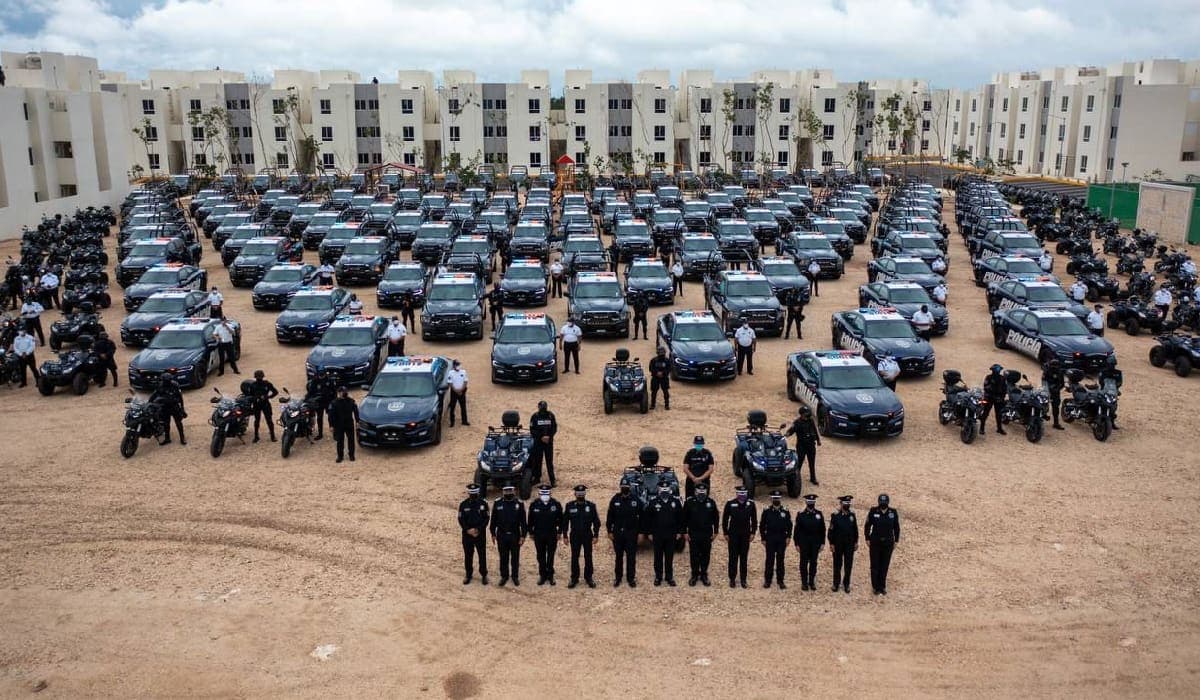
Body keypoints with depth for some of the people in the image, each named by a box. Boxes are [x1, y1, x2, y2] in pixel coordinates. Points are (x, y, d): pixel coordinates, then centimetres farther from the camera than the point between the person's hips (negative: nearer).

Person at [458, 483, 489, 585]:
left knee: (482, 555, 5)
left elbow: (486, 518, -5)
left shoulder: (483, 504, -6)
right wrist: (468, 530, -15)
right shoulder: (463, 504, -5)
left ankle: (484, 575, 19)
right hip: (467, 534, 1)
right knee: (468, 555, 10)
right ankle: (468, 574, 24)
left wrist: (478, 529, -14)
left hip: (480, 534, -1)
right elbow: (461, 520, -3)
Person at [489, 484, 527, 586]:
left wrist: (523, 535, -6)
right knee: (503, 558, 10)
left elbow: (523, 521, -3)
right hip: (502, 535, 1)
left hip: (515, 535, -1)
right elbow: (493, 520, 3)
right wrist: (493, 534, 3)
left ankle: (515, 576, 24)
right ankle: (504, 576, 24)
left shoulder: (519, 504, -6)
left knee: (515, 557, 9)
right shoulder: (497, 503, -4)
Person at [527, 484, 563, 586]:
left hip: (552, 534, -1)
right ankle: (542, 575, 21)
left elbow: (560, 519, 1)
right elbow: (530, 520, 3)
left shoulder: (556, 504, -8)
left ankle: (550, 576, 18)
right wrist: (531, 533, 5)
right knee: (541, 556, 9)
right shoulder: (534, 505, -7)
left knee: (550, 556, 7)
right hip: (538, 535, 1)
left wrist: (559, 532, 1)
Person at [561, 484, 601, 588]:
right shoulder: (570, 506, -2)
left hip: (587, 536, 0)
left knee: (588, 557, 6)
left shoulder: (591, 506, -4)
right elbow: (565, 522, 3)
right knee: (574, 558, 7)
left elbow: (596, 522, 0)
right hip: (574, 536, 1)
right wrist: (565, 536, -1)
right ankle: (574, 578, 17)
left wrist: (595, 536, -5)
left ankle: (589, 578, 18)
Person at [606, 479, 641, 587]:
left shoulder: (635, 500, -3)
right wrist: (609, 531, 0)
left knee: (631, 557, 4)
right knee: (618, 556, 11)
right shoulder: (615, 499, -2)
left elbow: (642, 516, 1)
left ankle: (631, 578, 15)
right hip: (617, 533, 1)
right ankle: (617, 578, 22)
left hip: (631, 533, -1)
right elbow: (609, 516, 2)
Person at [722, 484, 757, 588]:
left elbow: (754, 519, 4)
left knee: (744, 557, 8)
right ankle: (732, 579, 16)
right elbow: (725, 519, -1)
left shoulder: (751, 503, -4)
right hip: (733, 534, -1)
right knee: (733, 557, 5)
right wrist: (725, 533, -2)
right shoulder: (730, 503, -8)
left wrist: (753, 533, 1)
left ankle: (743, 579, 18)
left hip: (746, 535, 1)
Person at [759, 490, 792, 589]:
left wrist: (788, 537, -3)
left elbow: (789, 526, 6)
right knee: (769, 560, 1)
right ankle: (767, 581, 8)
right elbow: (762, 526, 3)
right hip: (770, 540, -1)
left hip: (782, 540, 1)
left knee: (780, 560, 5)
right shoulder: (766, 512, 1)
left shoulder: (786, 512, 4)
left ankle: (780, 581, 12)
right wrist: (763, 539, -1)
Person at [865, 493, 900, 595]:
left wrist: (896, 541, 6)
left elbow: (896, 527, 6)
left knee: (884, 566, 7)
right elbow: (867, 526, 0)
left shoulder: (893, 512, -3)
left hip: (888, 544, 1)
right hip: (875, 543, -1)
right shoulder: (873, 511, -7)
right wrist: (867, 539, -1)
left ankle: (882, 587, 19)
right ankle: (875, 587, 15)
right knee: (875, 566, 5)